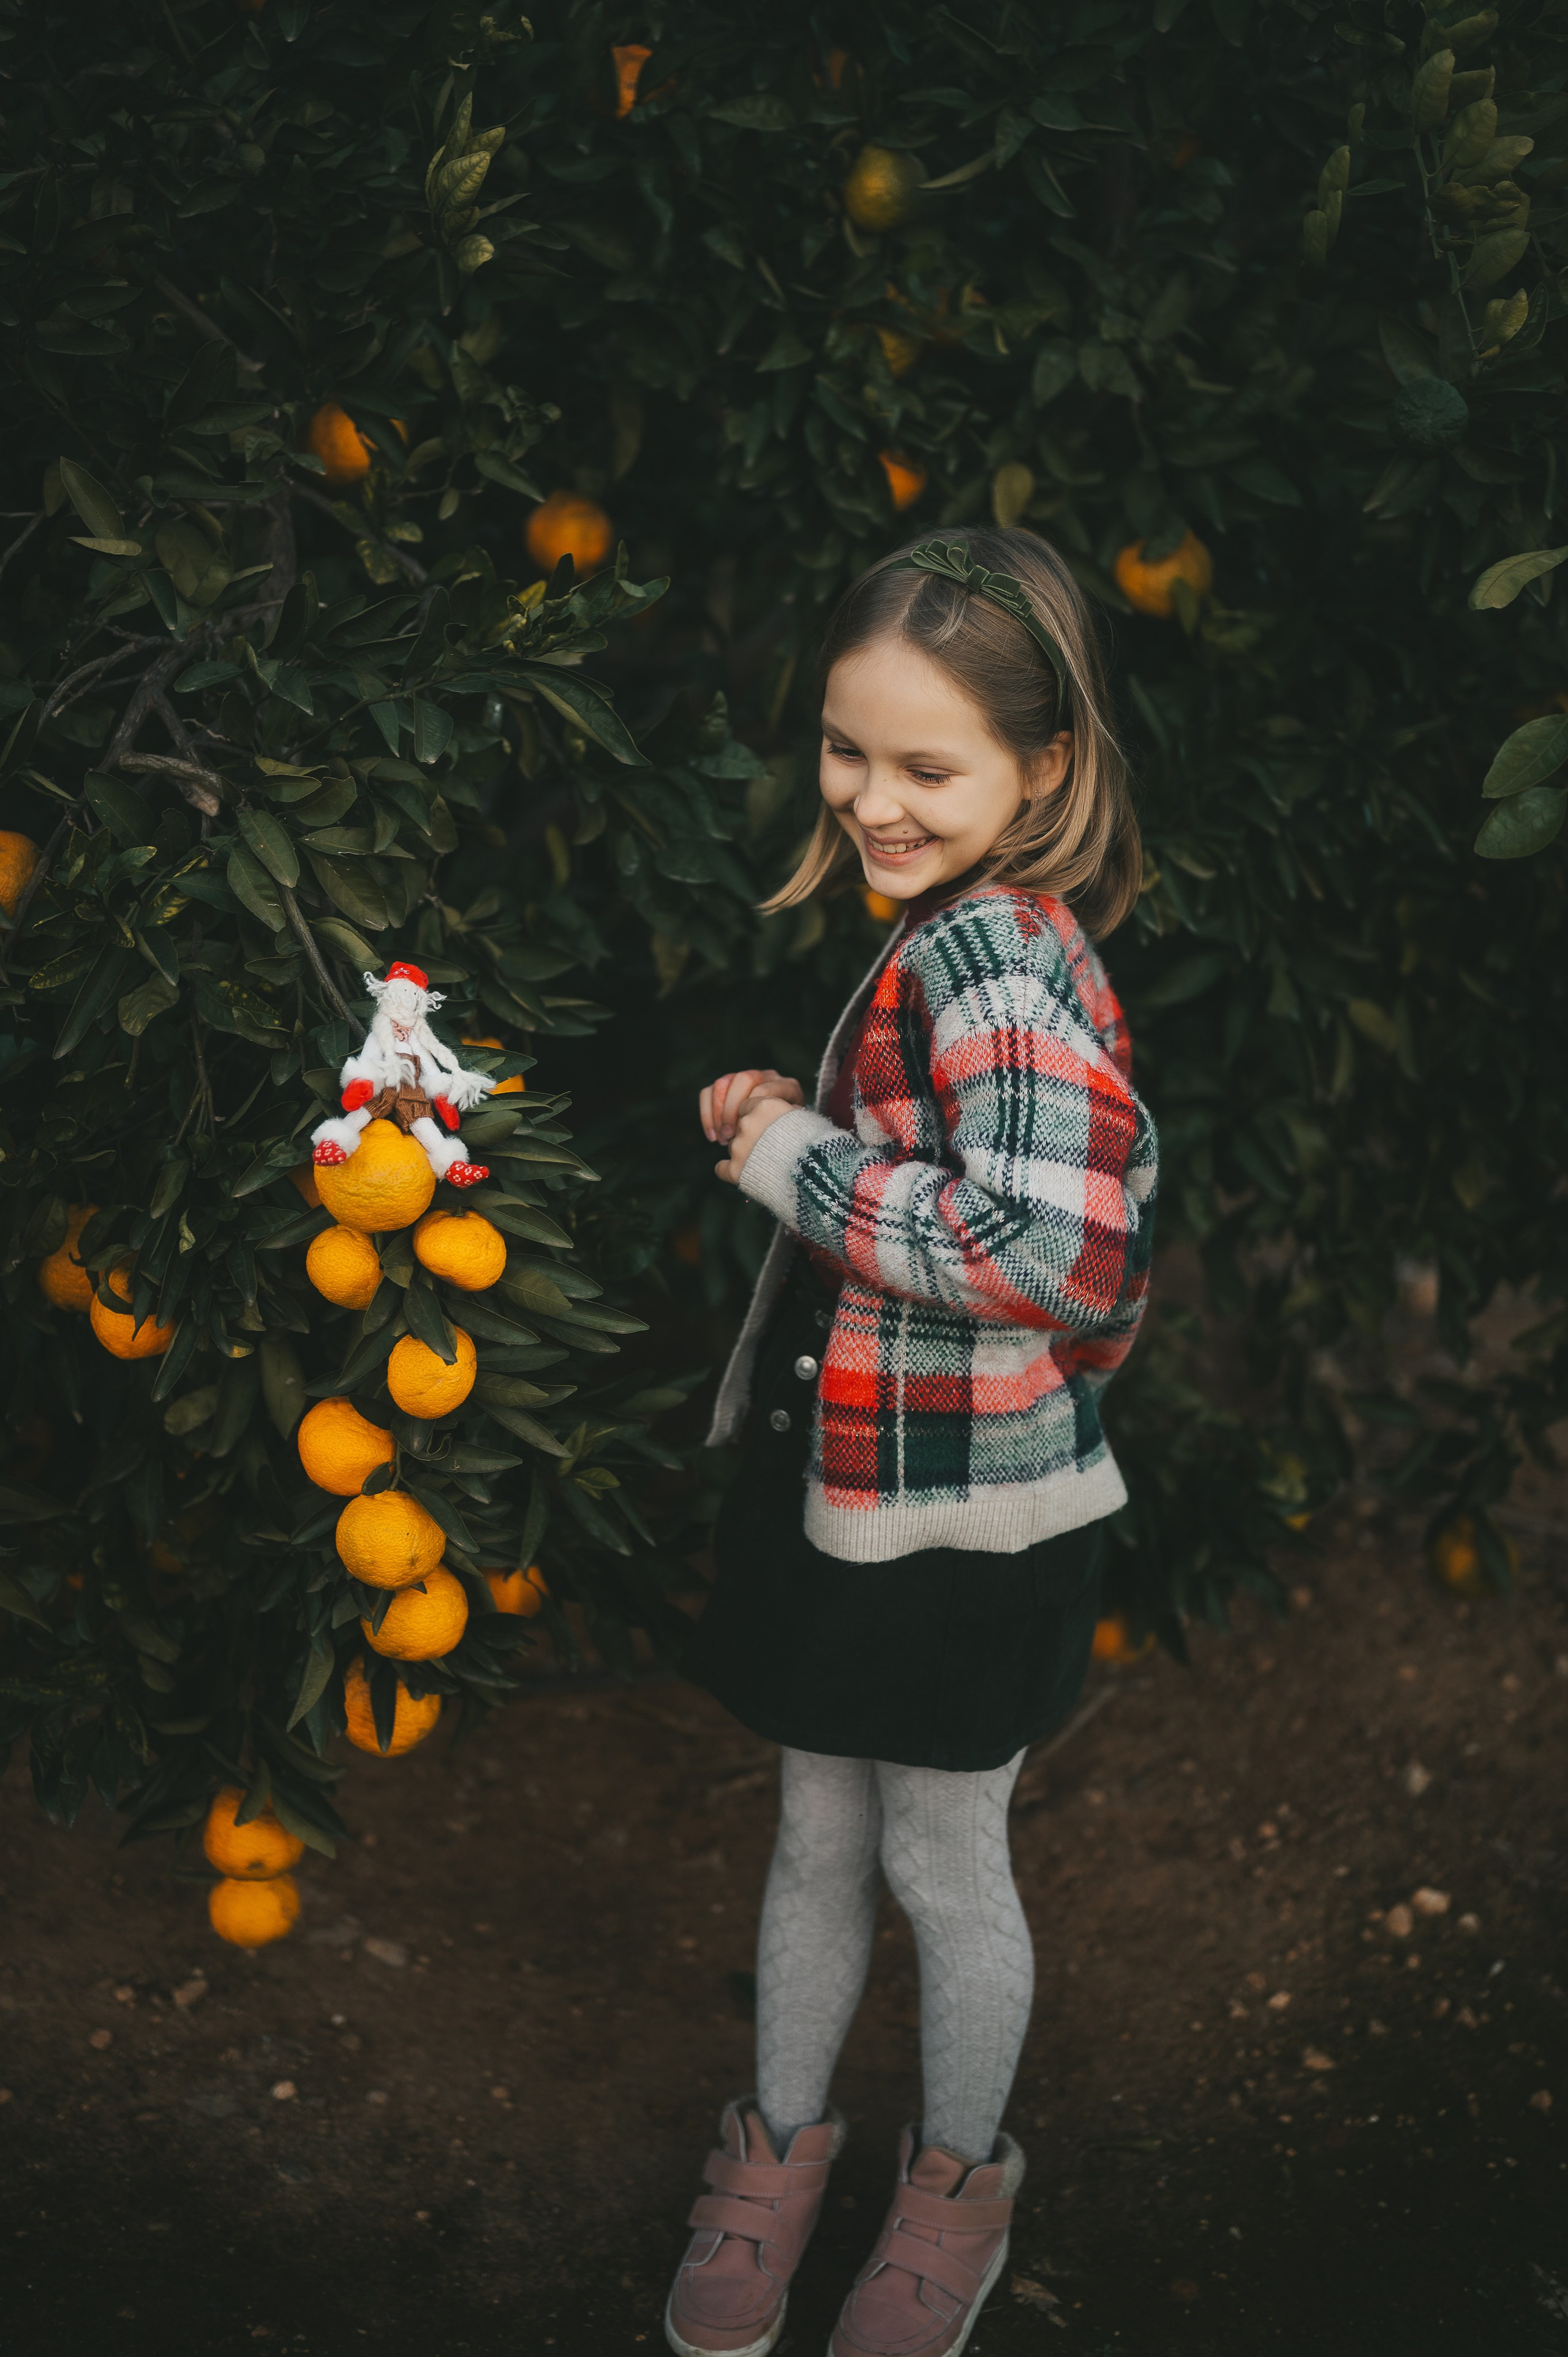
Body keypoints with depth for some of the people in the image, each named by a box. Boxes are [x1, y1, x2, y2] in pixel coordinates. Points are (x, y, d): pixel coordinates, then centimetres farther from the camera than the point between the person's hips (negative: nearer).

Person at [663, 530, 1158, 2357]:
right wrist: (788, 1124, -1)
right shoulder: (944, 934, 5)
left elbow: (1057, 1246, -38)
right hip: (837, 1484, 8)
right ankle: (782, 2140, 42)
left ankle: (960, 2183, 37)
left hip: (966, 1516, -8)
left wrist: (790, 1161, -26)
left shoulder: (994, 945, -24)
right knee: (818, 1840, 22)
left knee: (942, 1864, 13)